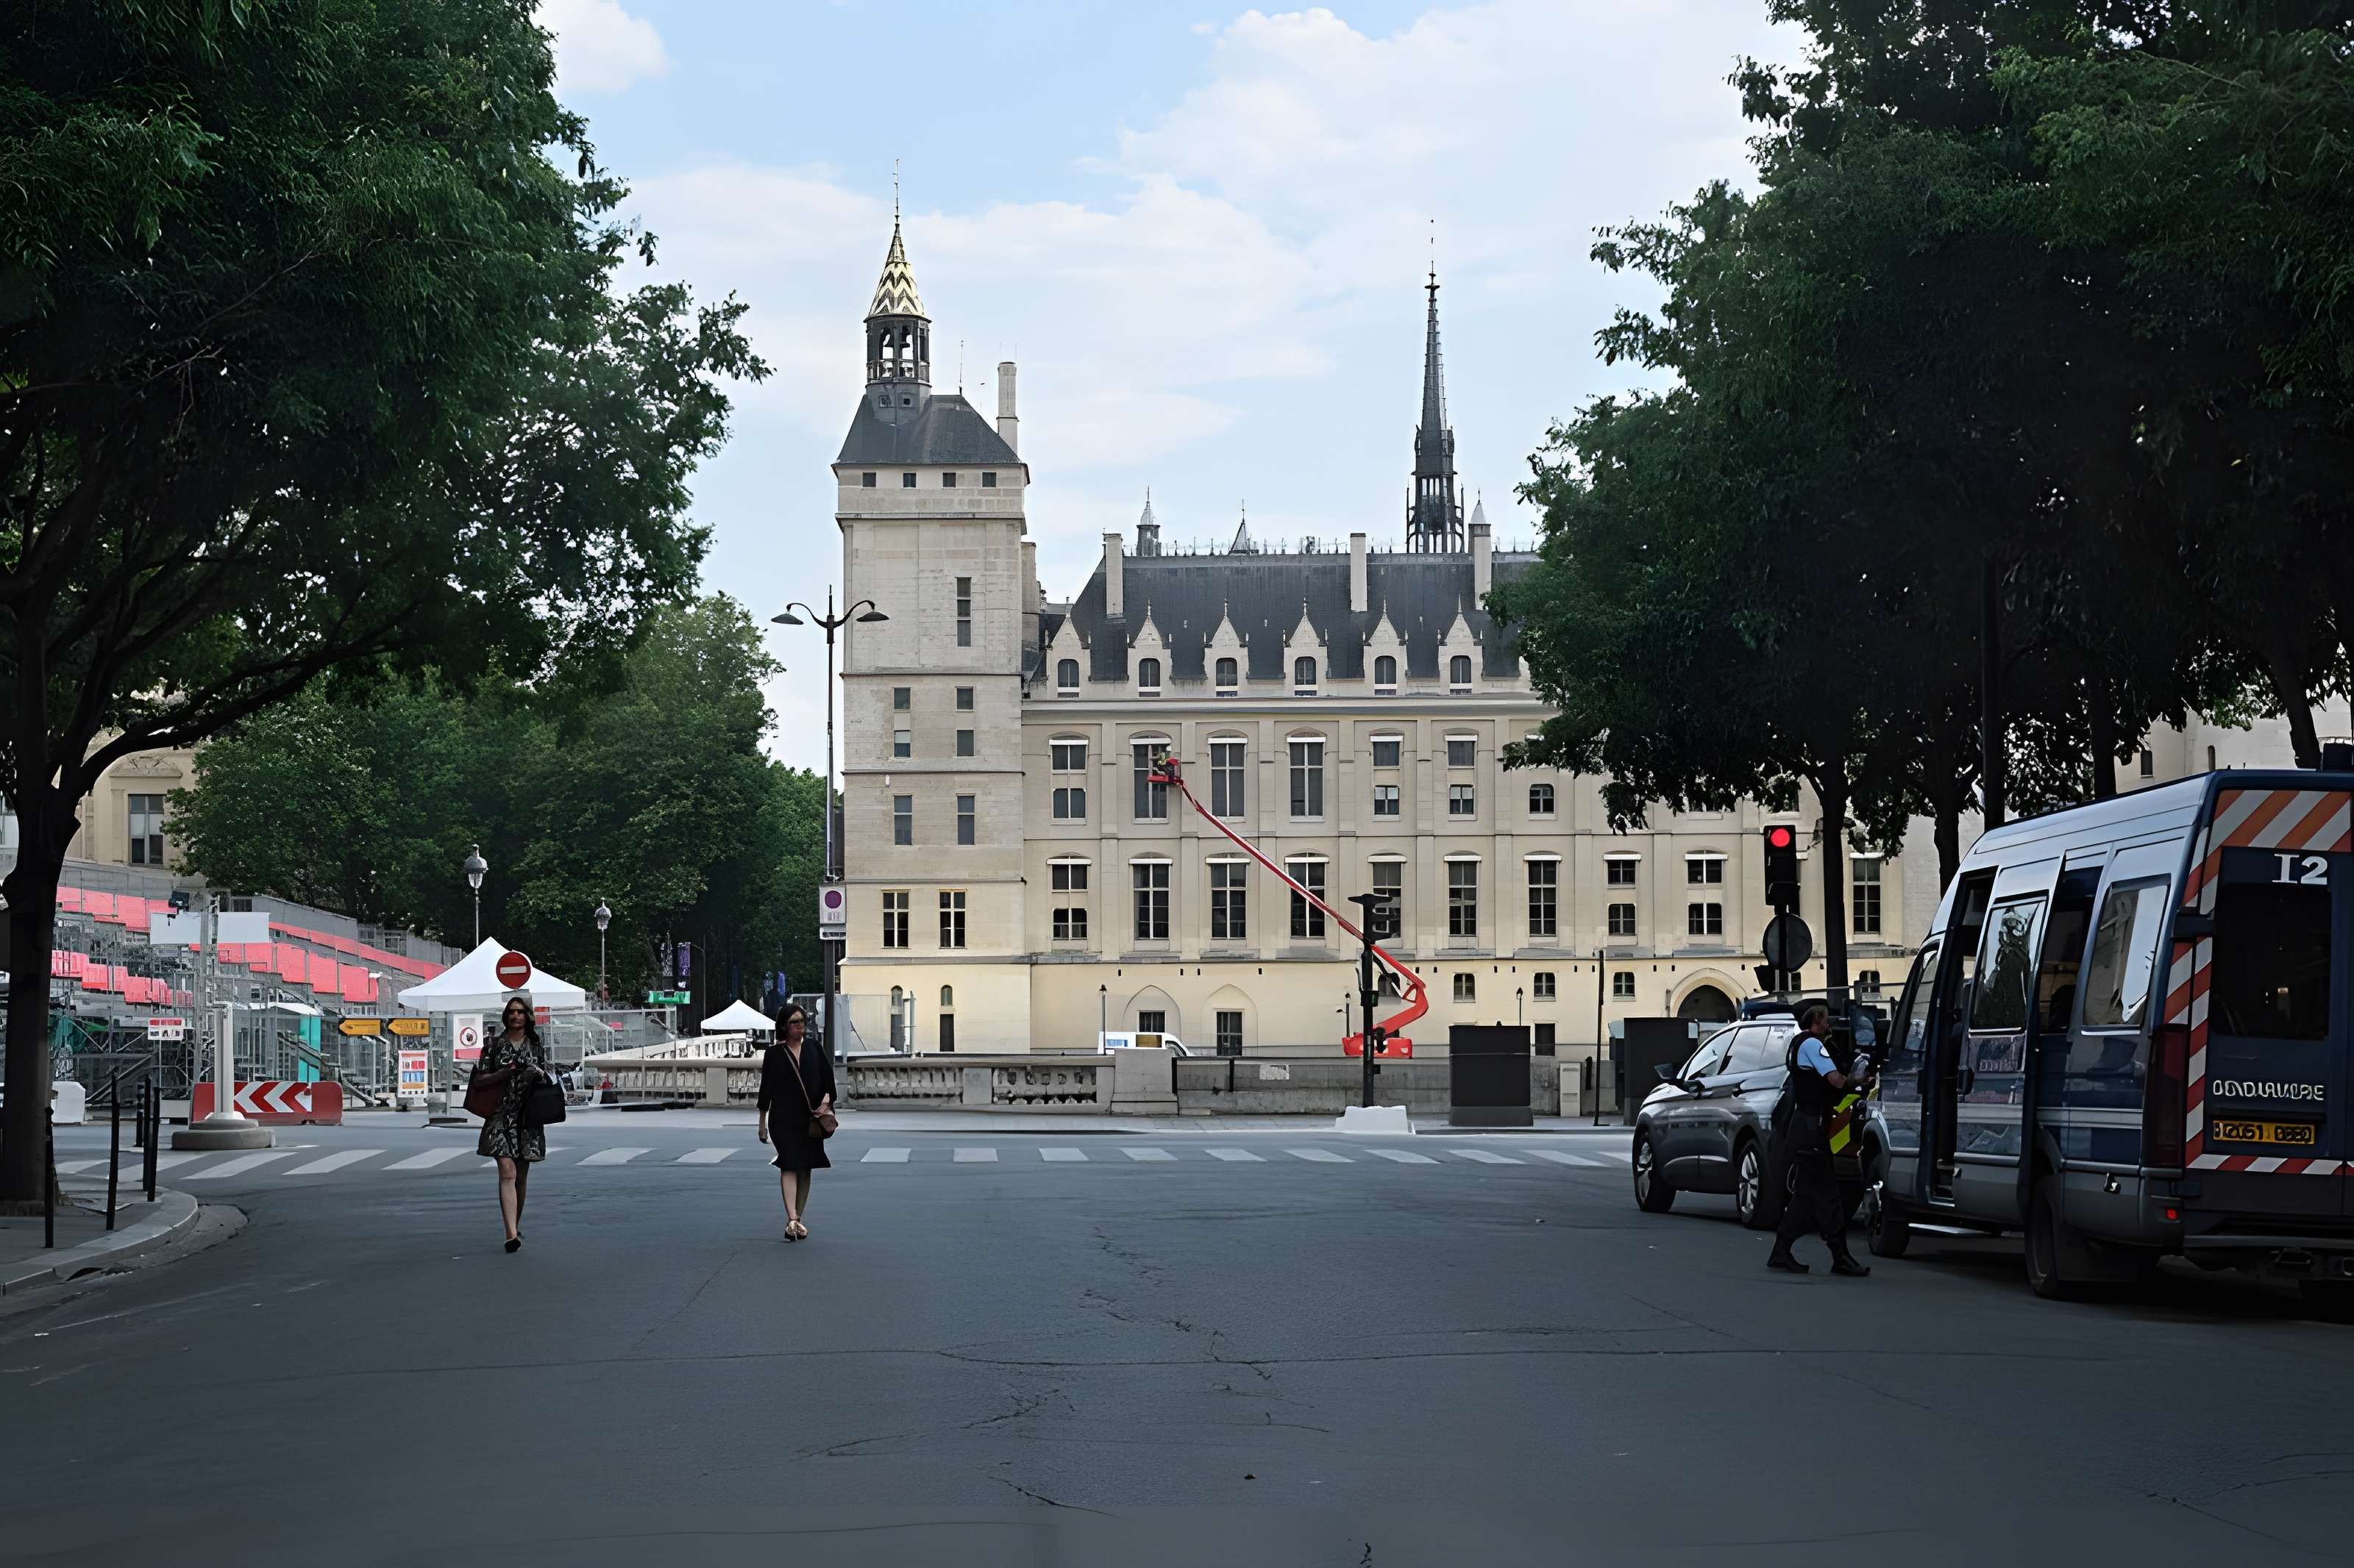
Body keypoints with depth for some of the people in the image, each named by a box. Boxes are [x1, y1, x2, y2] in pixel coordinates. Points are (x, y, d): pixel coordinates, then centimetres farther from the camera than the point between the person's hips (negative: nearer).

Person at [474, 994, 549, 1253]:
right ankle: (512, 1234, -24)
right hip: (500, 1115, -3)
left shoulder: (537, 1046, 10)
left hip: (527, 1116, 3)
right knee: (507, 1172, -15)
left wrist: (540, 1074, -5)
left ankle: (516, 1226, 28)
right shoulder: (494, 1045, 4)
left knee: (522, 1175, 9)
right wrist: (504, 1073, -13)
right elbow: (479, 1081, 2)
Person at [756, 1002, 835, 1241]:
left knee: (805, 1169, 6)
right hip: (783, 1119, -4)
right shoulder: (774, 1053, 0)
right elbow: (766, 1088, 2)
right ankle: (792, 1220, -26)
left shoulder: (814, 1051, 9)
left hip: (810, 1120, 4)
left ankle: (798, 1219, 17)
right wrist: (762, 1123, 2)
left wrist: (827, 1099, -10)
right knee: (789, 1166, -16)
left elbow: (828, 1078, 10)